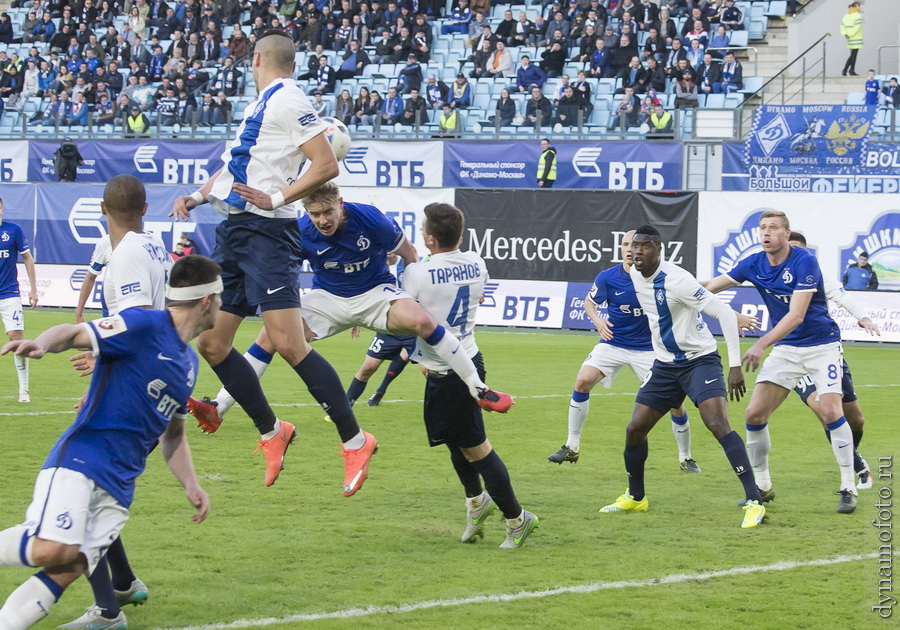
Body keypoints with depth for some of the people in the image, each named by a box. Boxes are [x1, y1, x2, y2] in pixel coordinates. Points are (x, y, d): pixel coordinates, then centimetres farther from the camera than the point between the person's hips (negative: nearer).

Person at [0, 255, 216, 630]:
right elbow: (73, 333, -12)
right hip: (79, 459, -8)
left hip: (119, 487, 8)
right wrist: (41, 344, -34)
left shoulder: (189, 362, 22)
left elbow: (172, 432, 31)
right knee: (54, 549, -28)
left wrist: (190, 486, 19)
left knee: (68, 571, -10)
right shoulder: (144, 326, -4)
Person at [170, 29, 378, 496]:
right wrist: (196, 197, 18)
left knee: (288, 343, -17)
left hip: (267, 231, -10)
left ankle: (354, 441, -10)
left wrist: (277, 198, -20)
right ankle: (271, 433, 19)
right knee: (211, 344, 7)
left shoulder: (288, 101, -8)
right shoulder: (261, 105, 20)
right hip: (233, 230, 10)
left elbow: (326, 164, -16)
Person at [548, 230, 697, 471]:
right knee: (583, 381, -19)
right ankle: (572, 447, -4)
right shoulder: (607, 277, -9)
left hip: (648, 348, -1)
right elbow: (589, 302, 7)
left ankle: (686, 458, 14)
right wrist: (597, 320, -13)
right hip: (613, 343, 1)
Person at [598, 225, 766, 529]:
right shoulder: (635, 275, -1)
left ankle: (754, 502, -25)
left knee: (718, 424, -25)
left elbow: (725, 313, -24)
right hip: (665, 364, 7)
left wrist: (735, 365, -26)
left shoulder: (676, 280, -24)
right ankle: (635, 497, 28)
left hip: (700, 360, -7)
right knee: (634, 429, 5)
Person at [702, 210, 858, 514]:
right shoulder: (754, 264, -3)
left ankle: (849, 488, -8)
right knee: (755, 413, -4)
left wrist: (761, 345, -33)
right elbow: (712, 286, -2)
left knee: (830, 412, -20)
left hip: (822, 344, -5)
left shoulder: (804, 262, -20)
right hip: (786, 348, 5)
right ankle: (762, 486, 12)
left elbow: (796, 315, -26)